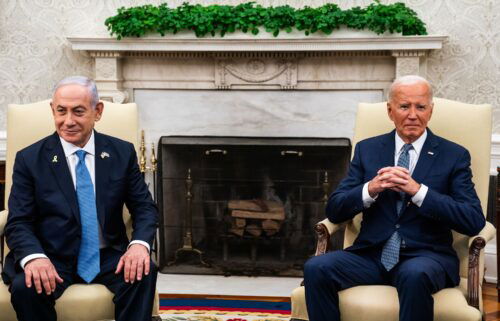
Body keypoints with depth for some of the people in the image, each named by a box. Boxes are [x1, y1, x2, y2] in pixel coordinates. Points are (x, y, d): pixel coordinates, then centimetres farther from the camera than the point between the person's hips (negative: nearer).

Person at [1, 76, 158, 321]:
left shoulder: (122, 153, 6)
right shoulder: (29, 159, 1)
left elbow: (144, 207, 6)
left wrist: (140, 243, -17)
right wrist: (34, 257, -26)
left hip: (108, 258, 1)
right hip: (53, 261, -1)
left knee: (143, 272, -28)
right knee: (25, 287, -31)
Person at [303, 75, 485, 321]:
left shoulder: (454, 155, 6)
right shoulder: (367, 149, 13)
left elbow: (474, 222, -6)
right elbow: (334, 211, 7)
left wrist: (418, 191, -16)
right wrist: (370, 189, -13)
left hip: (425, 257, -2)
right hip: (371, 255, 2)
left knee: (415, 275, -37)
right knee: (316, 268, -25)